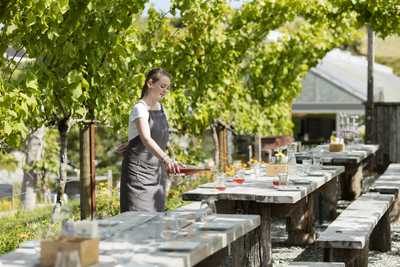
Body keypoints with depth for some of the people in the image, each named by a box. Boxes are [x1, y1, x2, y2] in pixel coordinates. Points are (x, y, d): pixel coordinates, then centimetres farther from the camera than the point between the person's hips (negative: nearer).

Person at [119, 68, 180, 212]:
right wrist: (166, 159, -48)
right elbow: (146, 139, -32)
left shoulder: (160, 108, 9)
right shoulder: (140, 109, -16)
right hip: (138, 170, -7)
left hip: (157, 172, 7)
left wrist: (132, 143, 4)